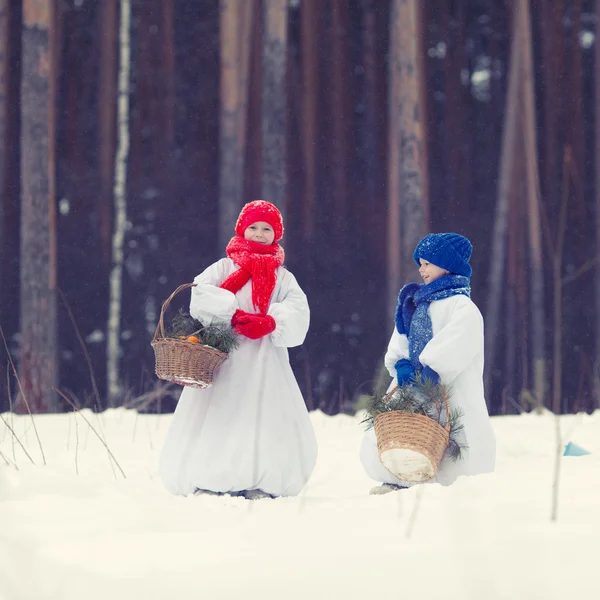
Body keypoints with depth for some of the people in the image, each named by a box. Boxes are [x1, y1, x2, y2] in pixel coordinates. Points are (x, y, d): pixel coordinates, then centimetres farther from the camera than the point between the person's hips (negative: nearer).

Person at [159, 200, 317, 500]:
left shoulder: (282, 277, 14)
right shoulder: (225, 267, 10)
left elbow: (298, 312, -2)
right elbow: (201, 294, -7)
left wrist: (269, 322, -20)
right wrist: (232, 313, -18)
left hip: (266, 360, 1)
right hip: (225, 357, -1)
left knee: (264, 417, -5)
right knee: (220, 416, -6)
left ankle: (260, 483, -3)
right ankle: (209, 479, -2)